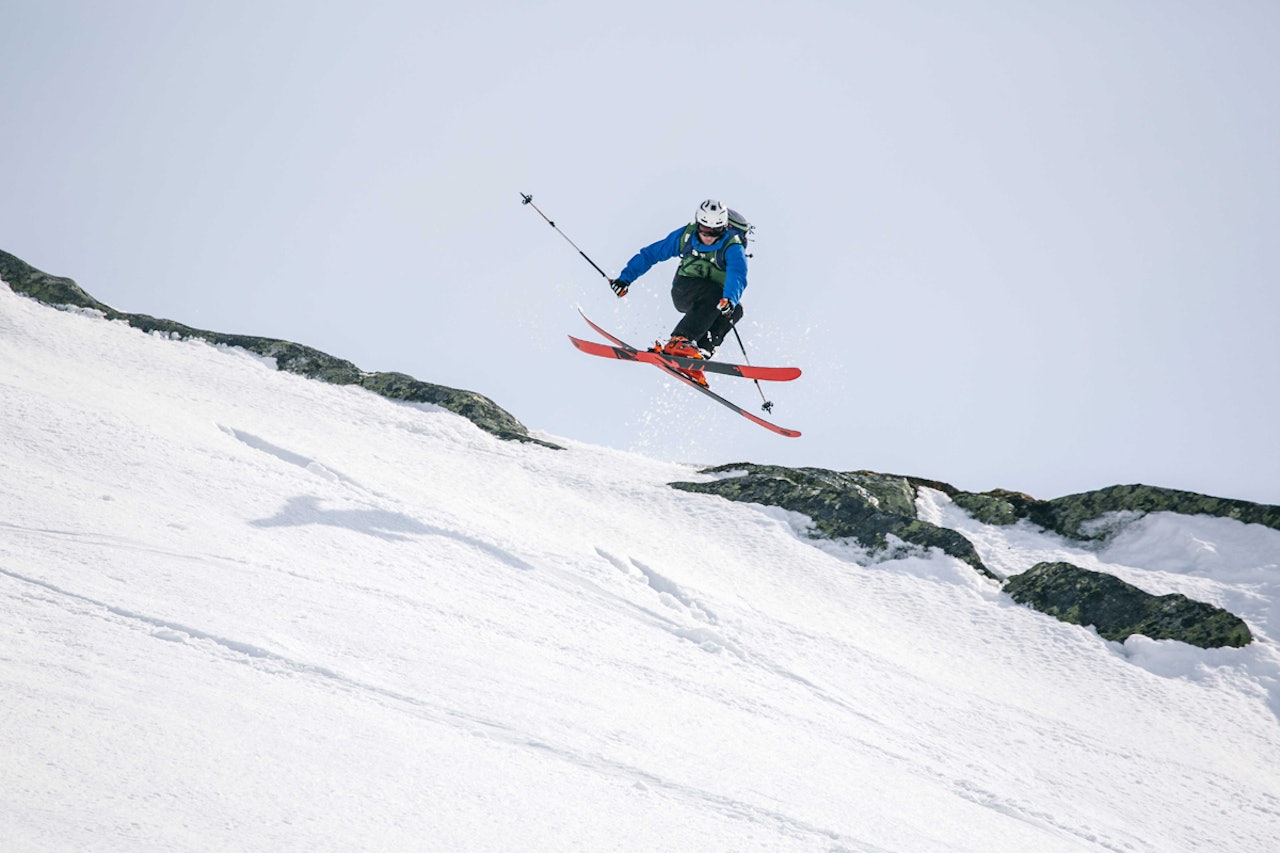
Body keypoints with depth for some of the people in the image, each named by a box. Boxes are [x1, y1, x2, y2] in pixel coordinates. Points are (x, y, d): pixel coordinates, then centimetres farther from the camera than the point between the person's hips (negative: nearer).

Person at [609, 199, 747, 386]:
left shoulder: (732, 247, -17)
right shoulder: (685, 235, -8)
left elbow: (738, 275, -36)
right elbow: (650, 254, 2)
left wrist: (730, 299, -56)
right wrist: (625, 278, -5)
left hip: (720, 297, 1)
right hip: (683, 292, -1)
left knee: (735, 309, -32)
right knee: (713, 294, -34)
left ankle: (702, 351, -35)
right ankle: (678, 341, -47)